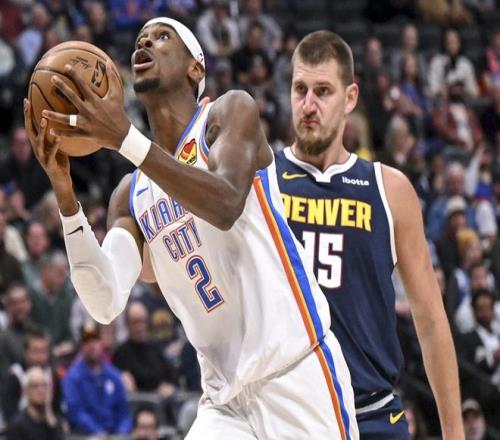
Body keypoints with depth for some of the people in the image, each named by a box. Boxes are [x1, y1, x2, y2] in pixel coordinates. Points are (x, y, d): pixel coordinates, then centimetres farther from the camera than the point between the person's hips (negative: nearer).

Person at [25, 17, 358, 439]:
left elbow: (226, 206, -21)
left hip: (297, 374, -5)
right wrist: (66, 198, -14)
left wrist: (125, 138, -28)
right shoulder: (130, 196, 14)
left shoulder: (231, 111, 0)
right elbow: (106, 303, -3)